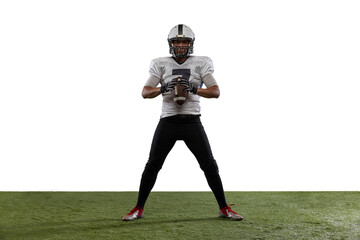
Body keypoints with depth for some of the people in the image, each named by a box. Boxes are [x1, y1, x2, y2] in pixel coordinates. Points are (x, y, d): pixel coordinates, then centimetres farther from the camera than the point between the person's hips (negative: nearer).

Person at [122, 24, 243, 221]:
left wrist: (194, 89, -24)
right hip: (168, 121, 0)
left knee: (209, 165, -1)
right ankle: (138, 209, 13)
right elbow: (145, 92, -3)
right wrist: (163, 88, -23)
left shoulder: (200, 64, 4)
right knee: (152, 165, 0)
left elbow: (215, 91, -7)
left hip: (192, 121, 0)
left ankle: (224, 209, 12)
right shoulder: (161, 64, 5)